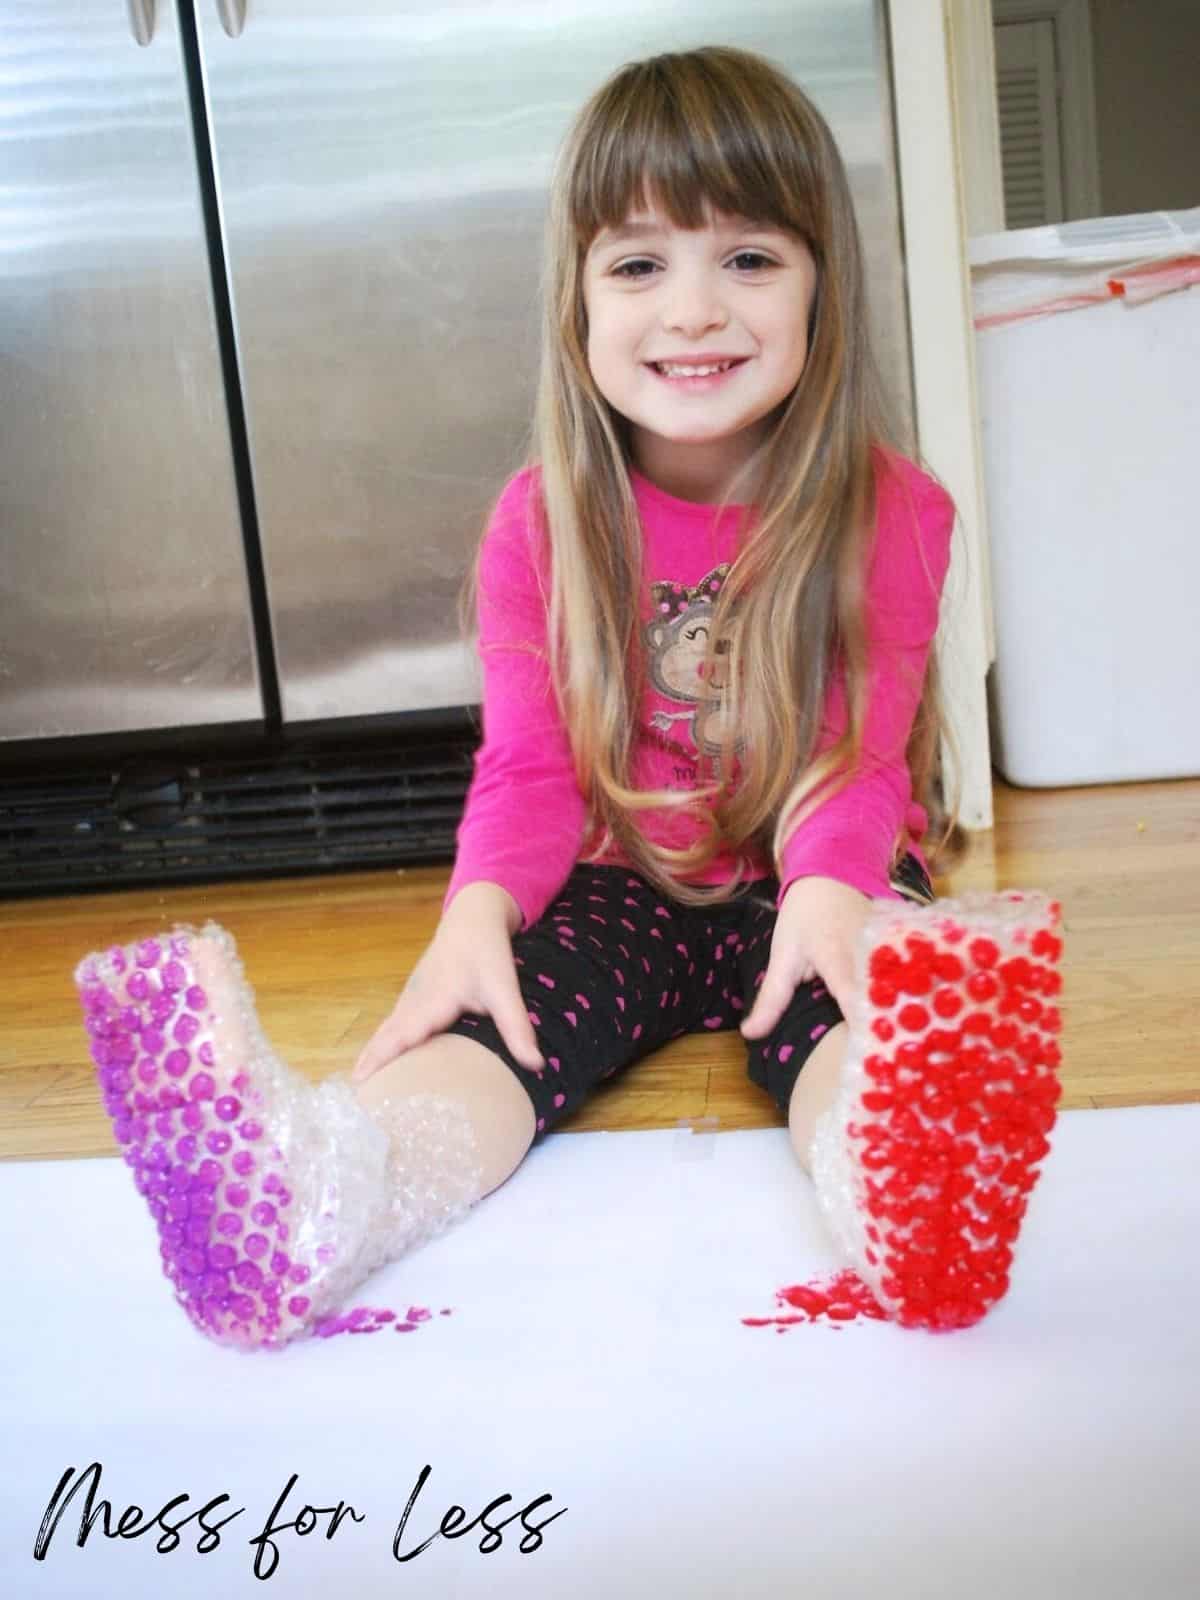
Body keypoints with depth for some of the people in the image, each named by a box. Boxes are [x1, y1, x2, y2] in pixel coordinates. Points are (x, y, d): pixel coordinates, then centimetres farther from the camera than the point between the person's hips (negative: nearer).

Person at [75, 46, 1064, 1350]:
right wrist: (478, 910, -28)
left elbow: (855, 754, -12)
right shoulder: (542, 522, 2)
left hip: (808, 889, 0)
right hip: (621, 885, 1)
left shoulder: (887, 512, -3)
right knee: (494, 1016, -30)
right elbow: (528, 764, -5)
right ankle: (301, 1204, -57)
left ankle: (907, 1185, -65)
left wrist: (830, 892, -37)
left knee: (848, 1012, -35)